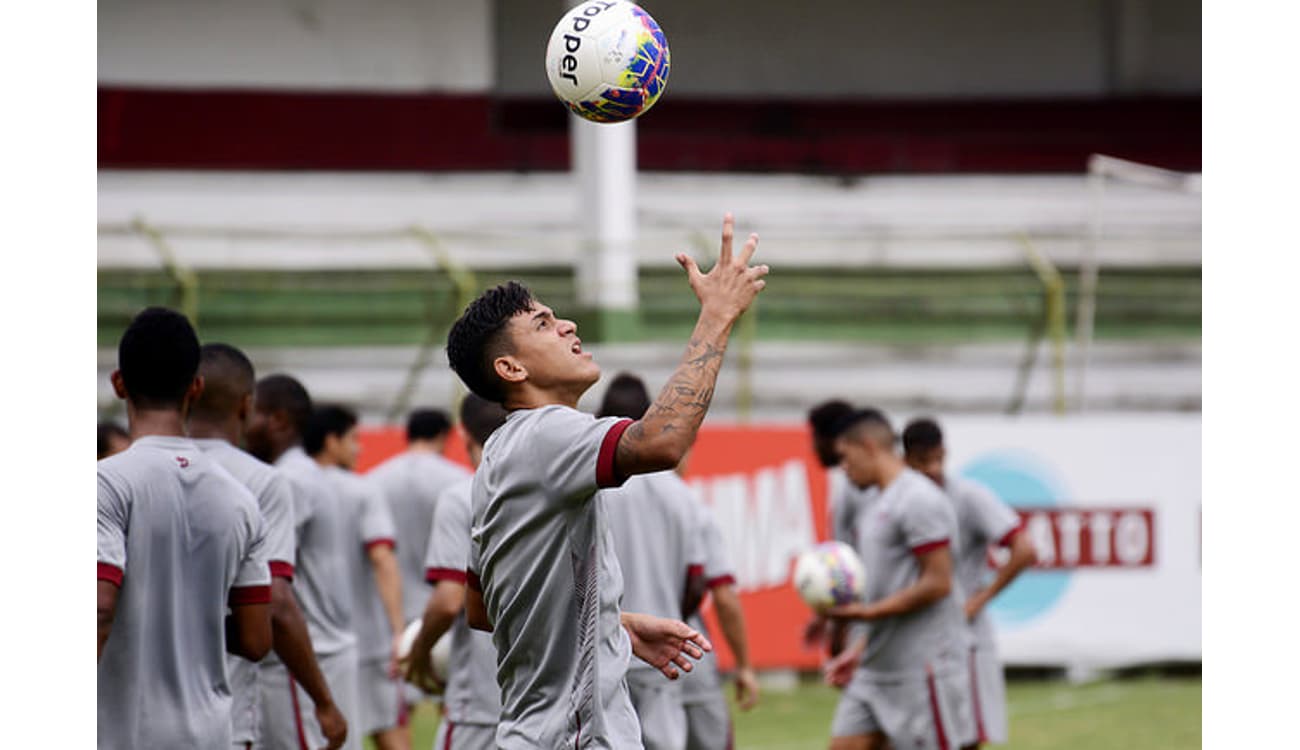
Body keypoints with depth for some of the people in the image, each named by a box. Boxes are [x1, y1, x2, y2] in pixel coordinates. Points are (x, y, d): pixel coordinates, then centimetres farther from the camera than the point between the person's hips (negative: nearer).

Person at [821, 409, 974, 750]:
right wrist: (860, 649, 18)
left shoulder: (919, 500, -13)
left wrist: (868, 612, -18)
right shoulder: (881, 506, 17)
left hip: (922, 667, -10)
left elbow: (936, 584, -19)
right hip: (877, 669, 10)